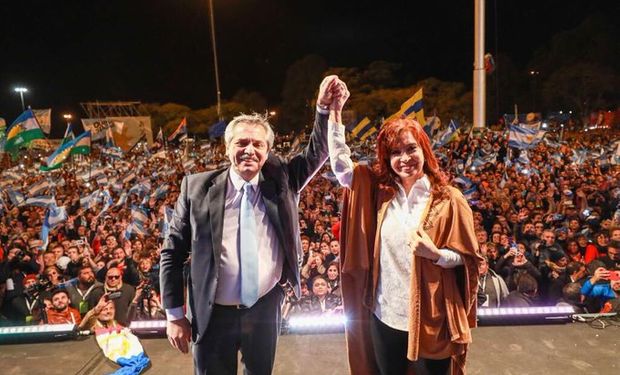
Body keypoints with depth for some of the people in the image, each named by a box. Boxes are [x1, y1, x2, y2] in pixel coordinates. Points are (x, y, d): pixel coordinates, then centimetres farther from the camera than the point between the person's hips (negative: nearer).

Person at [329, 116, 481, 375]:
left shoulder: (448, 199, -11)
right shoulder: (379, 190, -1)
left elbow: (467, 258, -7)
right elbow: (341, 164, -6)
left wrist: (435, 254, -27)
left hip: (429, 318, -3)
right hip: (384, 314, 4)